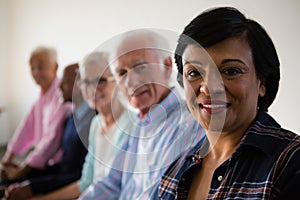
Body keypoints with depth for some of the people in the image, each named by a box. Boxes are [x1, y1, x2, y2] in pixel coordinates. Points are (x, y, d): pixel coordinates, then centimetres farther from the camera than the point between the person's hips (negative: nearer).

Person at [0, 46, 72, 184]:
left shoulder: (61, 94, -17)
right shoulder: (44, 94, 13)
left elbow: (53, 138, -22)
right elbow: (27, 128, 15)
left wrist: (23, 169, -18)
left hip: (57, 166, -9)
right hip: (42, 161, 9)